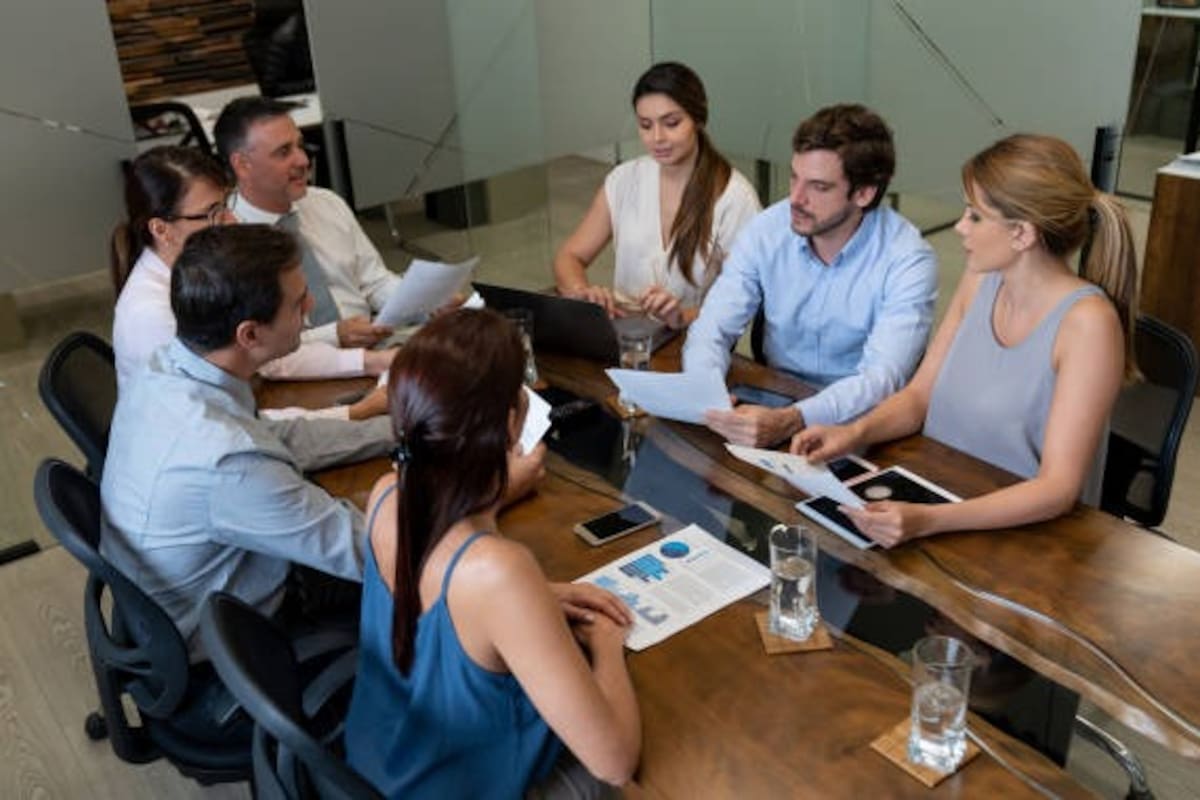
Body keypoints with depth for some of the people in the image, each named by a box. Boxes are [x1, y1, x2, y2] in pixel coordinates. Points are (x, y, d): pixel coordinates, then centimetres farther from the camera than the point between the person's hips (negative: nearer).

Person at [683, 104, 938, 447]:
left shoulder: (908, 261, -16)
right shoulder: (767, 230, -6)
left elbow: (882, 378, -26)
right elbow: (712, 329, -9)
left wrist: (788, 422, -43)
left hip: (860, 420, -3)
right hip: (774, 403, 3)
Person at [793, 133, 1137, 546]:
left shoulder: (1087, 322, -19)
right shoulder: (982, 280, 0)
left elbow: (1059, 486, -22)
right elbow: (918, 396, 7)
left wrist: (928, 520, -36)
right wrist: (856, 431, -14)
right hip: (944, 507, 6)